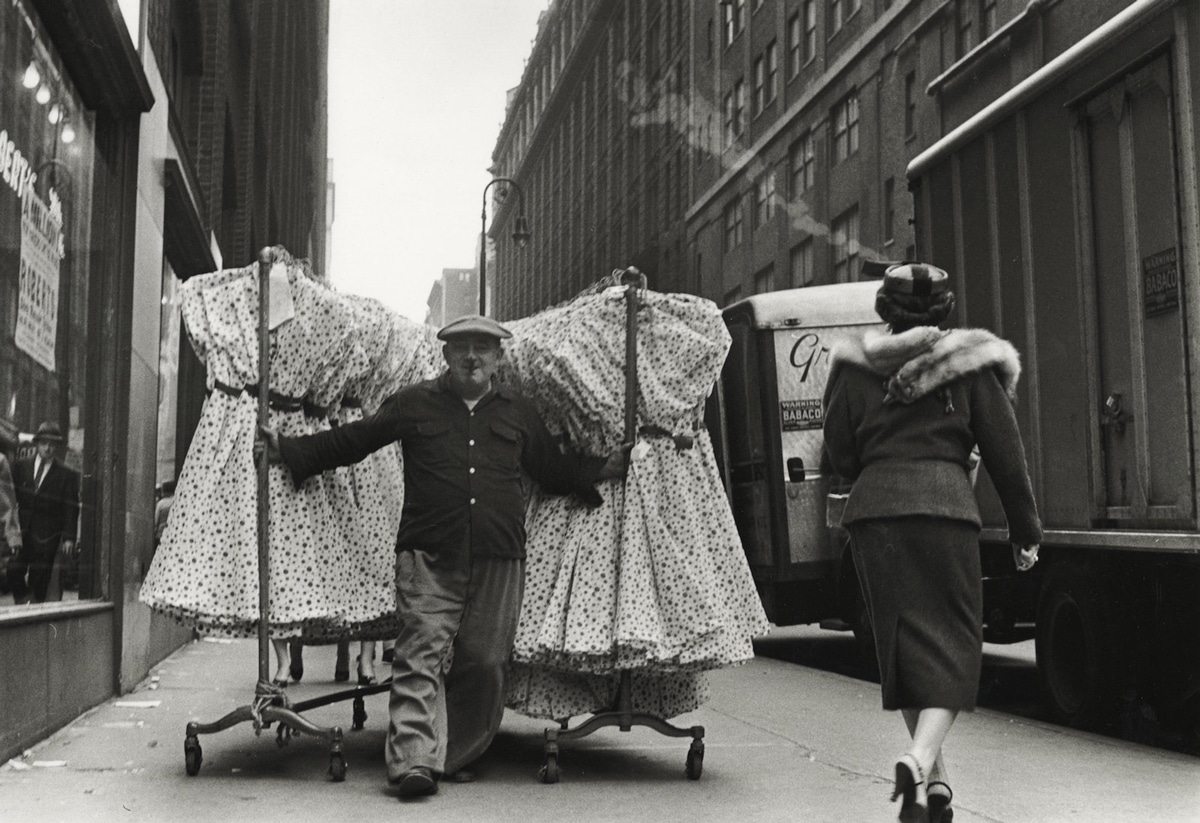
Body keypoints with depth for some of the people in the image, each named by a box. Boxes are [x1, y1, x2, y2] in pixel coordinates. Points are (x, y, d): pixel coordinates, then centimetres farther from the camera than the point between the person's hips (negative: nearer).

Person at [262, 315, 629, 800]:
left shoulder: (517, 413, 16)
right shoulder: (414, 404, 10)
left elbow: (555, 471, 24)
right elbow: (348, 442, 13)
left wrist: (608, 468, 12)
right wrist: (286, 450, 8)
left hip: (498, 559, 3)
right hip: (429, 556, -2)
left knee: (485, 663, 4)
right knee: (421, 654, -12)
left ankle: (456, 756, 19)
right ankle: (415, 761, -14)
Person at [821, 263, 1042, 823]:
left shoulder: (856, 370, 9)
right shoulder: (970, 365, 5)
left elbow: (840, 454, 10)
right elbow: (1004, 452, 5)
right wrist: (1025, 530, 12)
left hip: (872, 511, 3)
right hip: (944, 506, -2)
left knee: (902, 645, 12)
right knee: (953, 645, 1)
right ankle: (921, 761, -21)